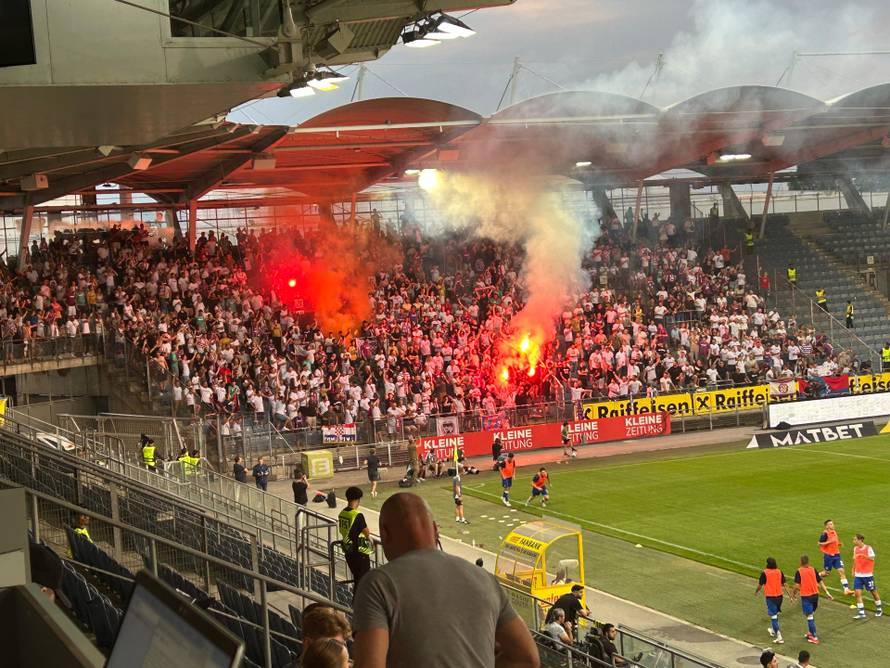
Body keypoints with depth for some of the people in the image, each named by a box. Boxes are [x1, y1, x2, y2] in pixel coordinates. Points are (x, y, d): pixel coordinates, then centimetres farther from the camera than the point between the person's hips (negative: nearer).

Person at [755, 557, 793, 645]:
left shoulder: (764, 573, -11)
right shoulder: (779, 572, 2)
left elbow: (760, 585, -3)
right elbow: (785, 584, 2)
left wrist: (756, 592, 17)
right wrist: (790, 594, 5)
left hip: (770, 597, -5)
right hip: (779, 596, 5)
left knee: (773, 616, -4)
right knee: (775, 614, 25)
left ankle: (779, 637, -11)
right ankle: (773, 630, 45)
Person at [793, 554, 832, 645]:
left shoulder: (799, 571, -10)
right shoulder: (813, 570, 3)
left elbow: (797, 586, -15)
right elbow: (820, 582, 3)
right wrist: (827, 592, 5)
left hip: (806, 596, -5)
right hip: (815, 595, 5)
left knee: (809, 616, 0)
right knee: (811, 615, 23)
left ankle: (814, 638, -2)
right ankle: (810, 633, 35)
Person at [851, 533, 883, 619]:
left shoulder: (868, 548, -12)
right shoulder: (855, 548, 6)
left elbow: (872, 558, -27)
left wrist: (862, 555, -40)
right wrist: (853, 570, 17)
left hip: (868, 575, -5)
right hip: (858, 575, 5)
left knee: (873, 591, 10)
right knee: (857, 592, -8)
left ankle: (879, 610, 30)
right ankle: (861, 613, -5)